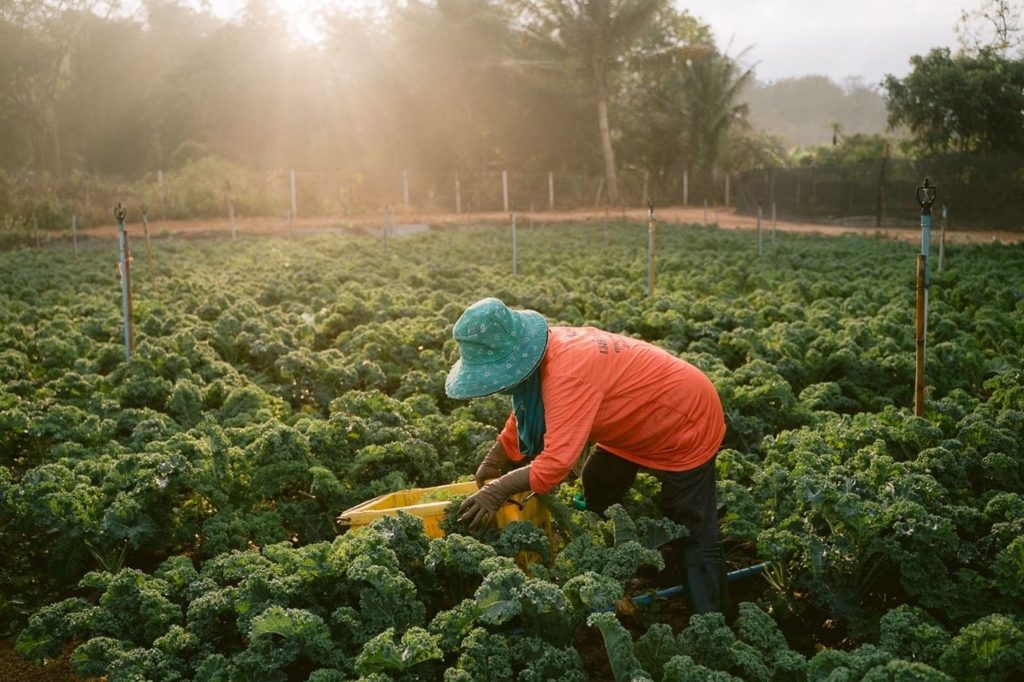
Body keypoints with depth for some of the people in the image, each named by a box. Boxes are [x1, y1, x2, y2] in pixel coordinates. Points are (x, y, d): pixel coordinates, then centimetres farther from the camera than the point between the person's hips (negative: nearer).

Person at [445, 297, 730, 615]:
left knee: (694, 536, -5)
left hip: (689, 424, -9)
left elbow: (555, 464, -39)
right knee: (597, 487, 16)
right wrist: (491, 466, -2)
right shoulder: (544, 352, -11)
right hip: (642, 420, 9)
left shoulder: (568, 375, -38)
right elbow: (523, 417, 4)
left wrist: (498, 490, -28)